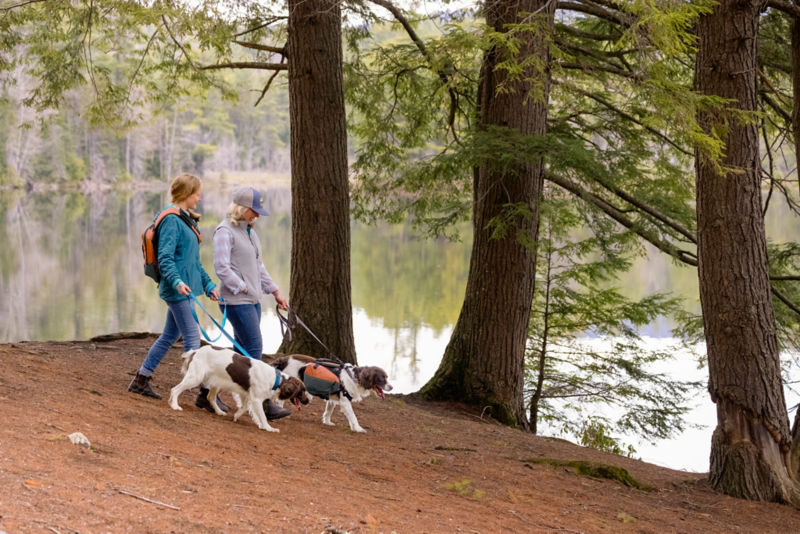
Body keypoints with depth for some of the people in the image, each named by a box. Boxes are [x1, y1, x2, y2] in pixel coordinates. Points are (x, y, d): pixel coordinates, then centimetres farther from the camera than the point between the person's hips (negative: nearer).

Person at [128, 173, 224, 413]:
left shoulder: (186, 219, 17)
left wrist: (208, 285, 23)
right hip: (177, 289, -10)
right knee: (193, 339, -7)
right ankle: (205, 393, -5)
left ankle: (141, 381, 23)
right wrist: (177, 281, -34)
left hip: (183, 288, 10)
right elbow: (165, 258, -21)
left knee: (169, 336, 15)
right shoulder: (171, 220, -14)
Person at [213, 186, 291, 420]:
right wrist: (243, 288, -16)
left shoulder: (249, 231, 17)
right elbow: (222, 268, -18)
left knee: (242, 350, 12)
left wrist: (275, 291, 20)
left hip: (253, 299, 10)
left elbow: (258, 265, 23)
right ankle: (262, 403, -9)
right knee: (254, 348, -10)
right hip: (237, 301, -9)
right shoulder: (225, 231, -11)